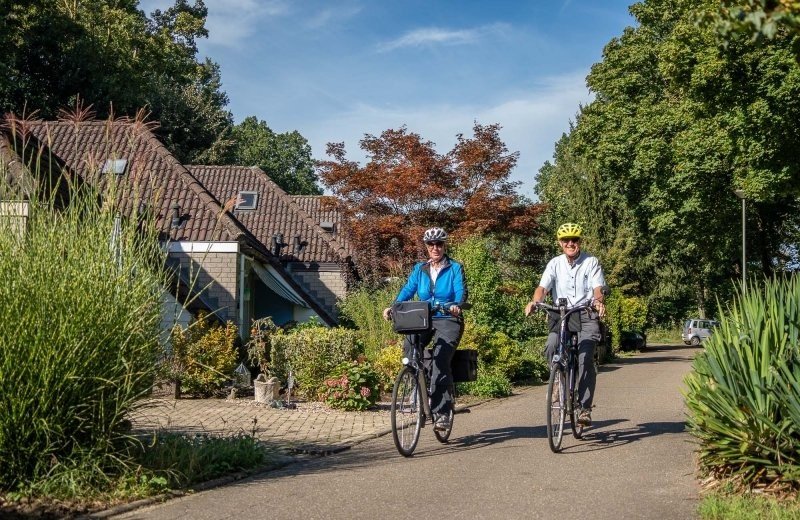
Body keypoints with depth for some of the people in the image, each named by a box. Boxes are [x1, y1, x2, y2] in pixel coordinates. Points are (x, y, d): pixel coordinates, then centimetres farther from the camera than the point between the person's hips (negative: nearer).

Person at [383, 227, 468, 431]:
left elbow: (461, 292, -12)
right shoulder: (420, 269, 10)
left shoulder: (455, 268, 1)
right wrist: (393, 307, -18)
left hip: (448, 320, -3)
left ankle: (441, 412, -20)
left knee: (440, 360, -23)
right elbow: (407, 290, 1)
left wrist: (456, 306, -35)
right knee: (408, 346, -25)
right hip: (424, 320, 4)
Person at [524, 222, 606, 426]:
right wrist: (534, 302, -28)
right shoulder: (555, 264, 6)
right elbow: (543, 287, -6)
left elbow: (597, 288, -9)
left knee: (585, 359, -16)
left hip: (586, 315, -2)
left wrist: (598, 302, -33)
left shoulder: (591, 262, 1)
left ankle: (585, 408, -10)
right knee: (552, 346, -26)